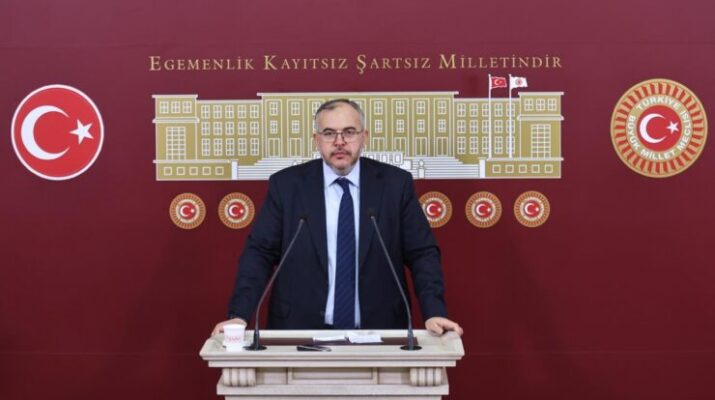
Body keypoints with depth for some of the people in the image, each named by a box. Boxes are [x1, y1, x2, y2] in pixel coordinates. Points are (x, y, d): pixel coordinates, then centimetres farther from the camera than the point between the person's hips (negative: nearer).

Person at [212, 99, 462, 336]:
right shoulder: (286, 184, 2)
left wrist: (434, 312, -10)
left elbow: (422, 253, 3)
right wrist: (240, 315, -10)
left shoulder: (395, 183, 2)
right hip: (301, 331, 0)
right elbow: (259, 253, 2)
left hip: (377, 331, 1)